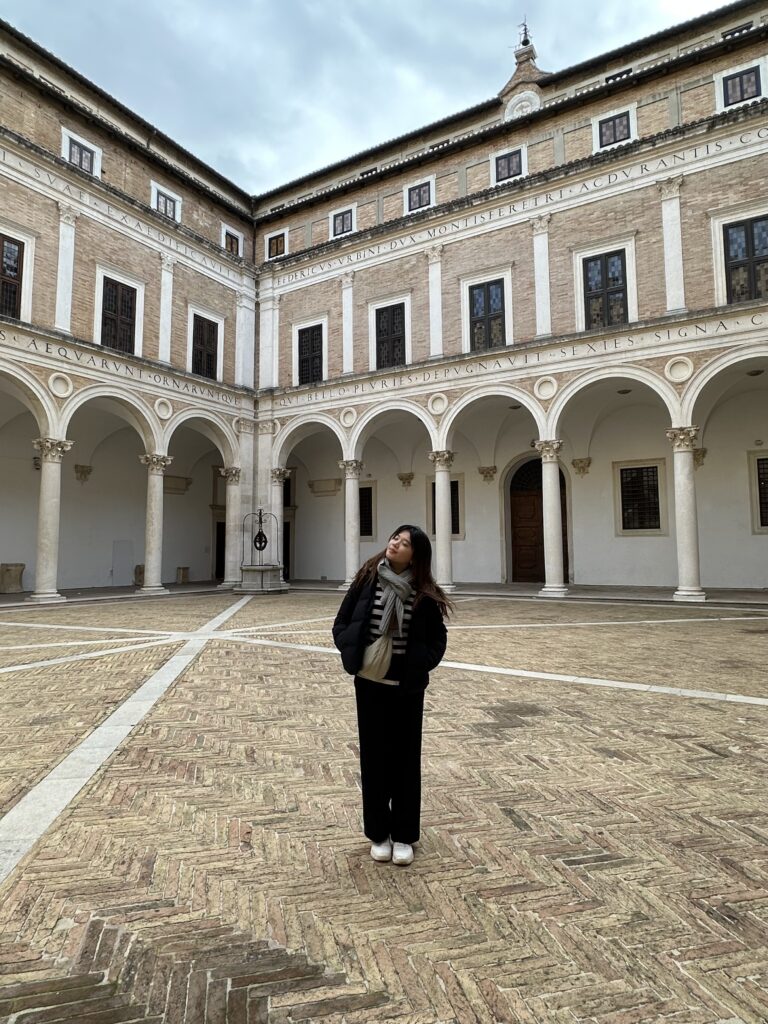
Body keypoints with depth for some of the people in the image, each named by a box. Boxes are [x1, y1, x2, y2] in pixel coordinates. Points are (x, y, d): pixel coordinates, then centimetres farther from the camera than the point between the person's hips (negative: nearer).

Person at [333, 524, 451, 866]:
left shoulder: (424, 593, -8)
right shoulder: (367, 579, -6)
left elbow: (437, 638, 1)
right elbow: (341, 622, 1)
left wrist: (423, 664, -12)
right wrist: (352, 653, -12)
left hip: (407, 686, -1)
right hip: (370, 683, 1)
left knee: (406, 758, 11)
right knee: (374, 756, 12)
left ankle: (404, 835, 28)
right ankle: (378, 833, 30)